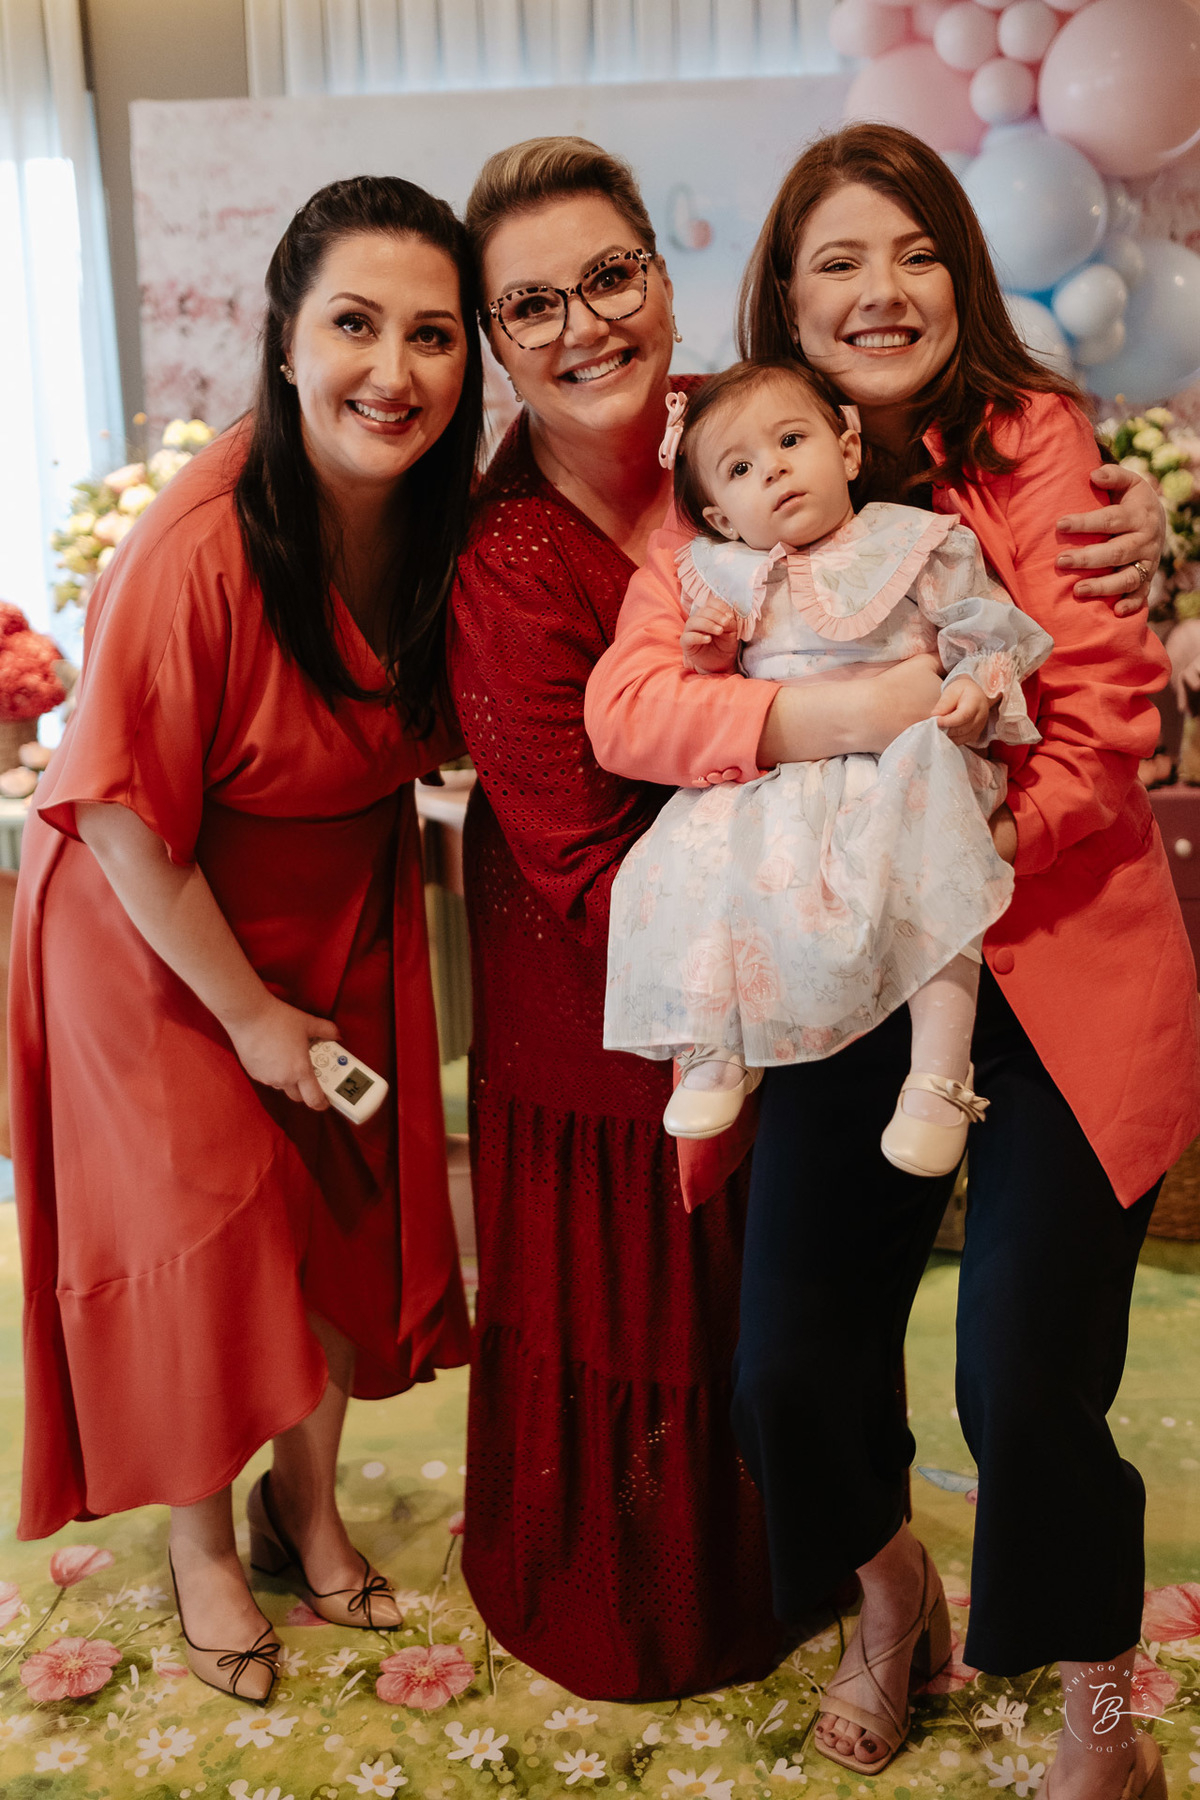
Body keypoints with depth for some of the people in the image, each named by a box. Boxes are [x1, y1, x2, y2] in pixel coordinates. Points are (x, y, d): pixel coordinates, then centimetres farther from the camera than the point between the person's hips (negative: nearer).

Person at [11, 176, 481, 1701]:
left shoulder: (438, 512, -12)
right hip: (161, 931, -5)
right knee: (202, 1227, 2)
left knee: (343, 1200, 11)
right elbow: (125, 820, -23)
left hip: (343, 913, 6)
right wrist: (251, 1013, -15)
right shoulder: (193, 550, -32)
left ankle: (306, 1506, 36)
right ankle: (201, 1544, 29)